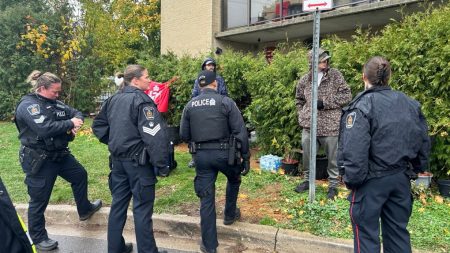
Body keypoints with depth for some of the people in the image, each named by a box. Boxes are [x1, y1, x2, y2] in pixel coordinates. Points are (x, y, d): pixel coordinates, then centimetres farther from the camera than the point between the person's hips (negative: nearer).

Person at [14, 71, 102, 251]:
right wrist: (70, 124, -20)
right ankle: (38, 238, 21)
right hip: (38, 160, -8)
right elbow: (44, 128, -31)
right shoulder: (28, 105, -18)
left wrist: (77, 120, -15)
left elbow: (76, 113, 10)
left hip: (59, 154, 9)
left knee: (80, 175, 20)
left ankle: (85, 210, 41)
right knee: (39, 200, 3)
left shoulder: (54, 103, 7)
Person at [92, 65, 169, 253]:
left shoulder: (113, 99, 10)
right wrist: (160, 162, -18)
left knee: (118, 203, 16)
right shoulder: (141, 100, -16)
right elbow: (153, 134, -24)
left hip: (118, 159, 8)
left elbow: (98, 125, 19)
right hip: (138, 160, -8)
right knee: (142, 207, 2)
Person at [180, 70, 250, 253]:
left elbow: (184, 135, 7)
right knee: (234, 179, 30)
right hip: (223, 153, -2)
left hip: (201, 156, 3)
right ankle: (230, 214, 45)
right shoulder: (226, 102, -6)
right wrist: (246, 157, -2)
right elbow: (240, 132, -9)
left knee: (206, 199, 8)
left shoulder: (190, 106, 4)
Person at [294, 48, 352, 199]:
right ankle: (307, 180, 34)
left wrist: (325, 102, -14)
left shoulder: (335, 75, -3)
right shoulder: (304, 80, 5)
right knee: (307, 155, 13)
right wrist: (302, 116, 7)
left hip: (330, 126, -3)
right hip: (309, 126, 3)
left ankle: (333, 185, 25)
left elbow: (347, 95, -6)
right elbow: (299, 100, 20)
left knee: (333, 158, 7)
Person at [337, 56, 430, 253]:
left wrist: (351, 179, -11)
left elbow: (353, 151, -22)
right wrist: (415, 169, 19)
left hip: (371, 181, -6)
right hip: (401, 179, 7)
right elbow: (423, 142, 9)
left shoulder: (361, 106, -16)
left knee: (367, 236, 6)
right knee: (398, 233, 19)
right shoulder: (411, 104, 6)